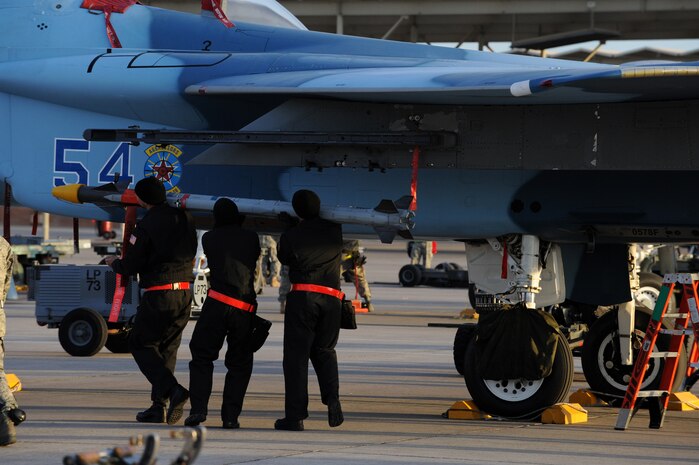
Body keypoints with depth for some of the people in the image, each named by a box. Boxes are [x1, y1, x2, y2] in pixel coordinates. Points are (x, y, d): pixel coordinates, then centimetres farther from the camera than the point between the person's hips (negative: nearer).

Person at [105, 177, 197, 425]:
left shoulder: (146, 226, -12)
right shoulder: (185, 219, 8)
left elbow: (131, 265, -8)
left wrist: (114, 263, 14)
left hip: (157, 295, -6)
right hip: (184, 293, 6)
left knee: (141, 344, 6)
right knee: (167, 349, 14)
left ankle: (172, 389, -15)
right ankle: (159, 406, 11)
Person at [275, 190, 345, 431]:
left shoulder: (290, 236, 0)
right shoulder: (334, 229, 8)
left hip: (302, 296, -3)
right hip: (332, 298, 3)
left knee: (296, 355, 0)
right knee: (324, 350, 19)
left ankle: (295, 416, -4)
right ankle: (332, 398, -4)